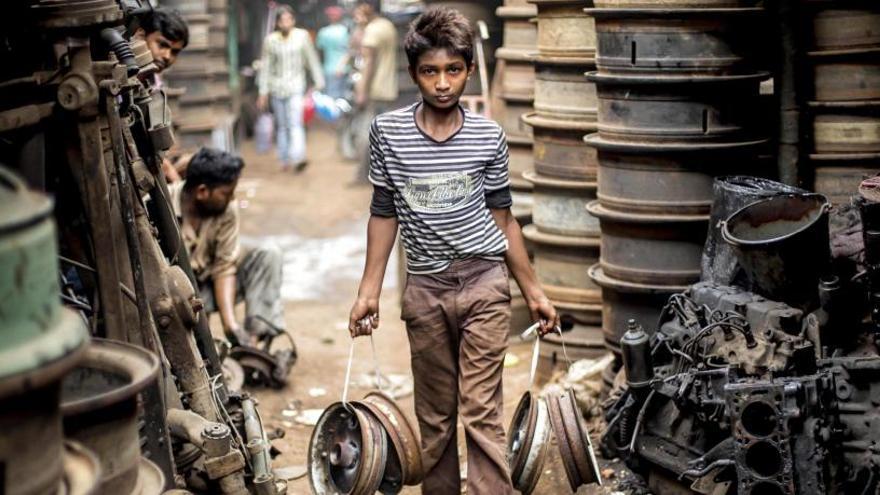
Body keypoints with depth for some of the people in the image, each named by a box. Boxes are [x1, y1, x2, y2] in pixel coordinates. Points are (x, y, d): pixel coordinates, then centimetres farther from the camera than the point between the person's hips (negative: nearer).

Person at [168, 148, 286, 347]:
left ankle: (257, 335, -22)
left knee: (269, 256, -13)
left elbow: (224, 267, -10)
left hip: (207, 285, 5)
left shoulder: (227, 211, -10)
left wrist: (230, 323, -22)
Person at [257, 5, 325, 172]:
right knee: (281, 126, 9)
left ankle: (298, 158, -24)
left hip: (296, 86, -2)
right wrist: (263, 92, 5)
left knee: (295, 123, -17)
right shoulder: (270, 40, 1)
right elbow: (266, 67, 6)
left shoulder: (302, 36, -3)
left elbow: (312, 61, 3)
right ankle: (285, 160, 18)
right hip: (277, 87, 3)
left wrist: (319, 83, 4)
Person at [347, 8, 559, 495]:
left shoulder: (488, 136, -1)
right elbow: (384, 214, 7)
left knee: (481, 412, -8)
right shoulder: (387, 132, -1)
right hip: (424, 289, 1)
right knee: (434, 416, 9)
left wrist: (533, 291, 10)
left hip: (484, 283, -1)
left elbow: (502, 218, 8)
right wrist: (369, 290, 4)